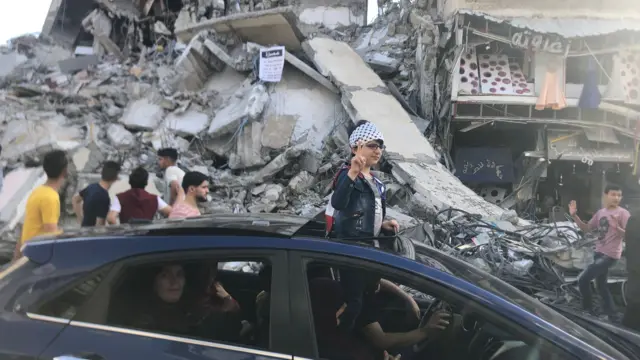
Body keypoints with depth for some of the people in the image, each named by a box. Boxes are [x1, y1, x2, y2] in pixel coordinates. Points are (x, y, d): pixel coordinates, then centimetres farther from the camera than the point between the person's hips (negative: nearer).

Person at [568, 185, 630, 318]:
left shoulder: (623, 213, -14)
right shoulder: (600, 212, 7)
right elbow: (586, 228, 12)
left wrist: (617, 227, -37)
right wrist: (574, 216, 0)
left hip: (610, 255, -8)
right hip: (599, 253, 8)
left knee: (583, 280, -10)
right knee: (601, 285, 19)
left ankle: (588, 309, 7)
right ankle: (610, 313, 33)